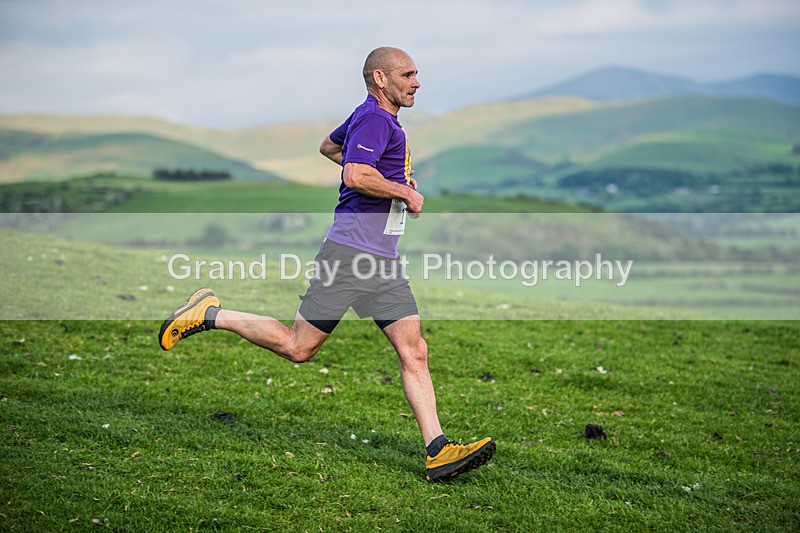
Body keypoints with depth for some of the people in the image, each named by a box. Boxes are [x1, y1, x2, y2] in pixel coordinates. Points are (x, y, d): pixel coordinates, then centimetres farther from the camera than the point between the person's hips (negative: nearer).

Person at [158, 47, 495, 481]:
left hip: (384, 263, 10)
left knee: (414, 352, -1)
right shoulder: (374, 119, -11)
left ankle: (438, 452, -4)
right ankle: (210, 314, 16)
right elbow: (356, 176, -27)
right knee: (298, 348, -1)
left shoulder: (374, 118, 20)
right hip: (350, 253, -10)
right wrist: (405, 192, -13)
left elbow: (328, 147, 37)